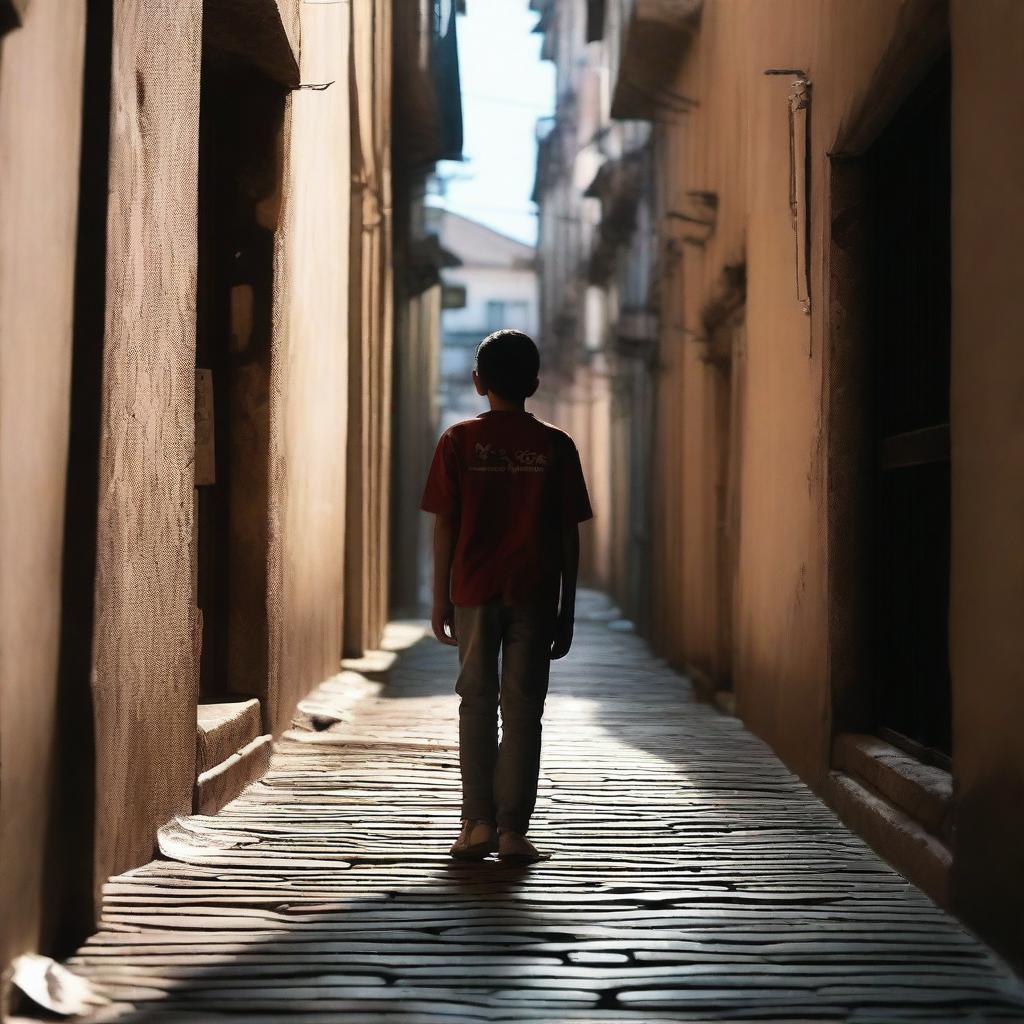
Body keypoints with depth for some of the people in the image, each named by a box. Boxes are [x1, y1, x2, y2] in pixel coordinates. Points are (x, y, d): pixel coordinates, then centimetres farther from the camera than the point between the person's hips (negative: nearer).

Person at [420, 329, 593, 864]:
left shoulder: (459, 441, -1)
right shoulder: (555, 446, 1)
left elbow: (444, 526, -1)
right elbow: (568, 535, 1)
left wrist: (441, 598, 7)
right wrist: (566, 609, 7)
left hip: (474, 592, 0)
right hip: (534, 595, 0)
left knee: (477, 703, 9)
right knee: (522, 708, 3)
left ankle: (478, 823, 6)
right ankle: (513, 830, 1)